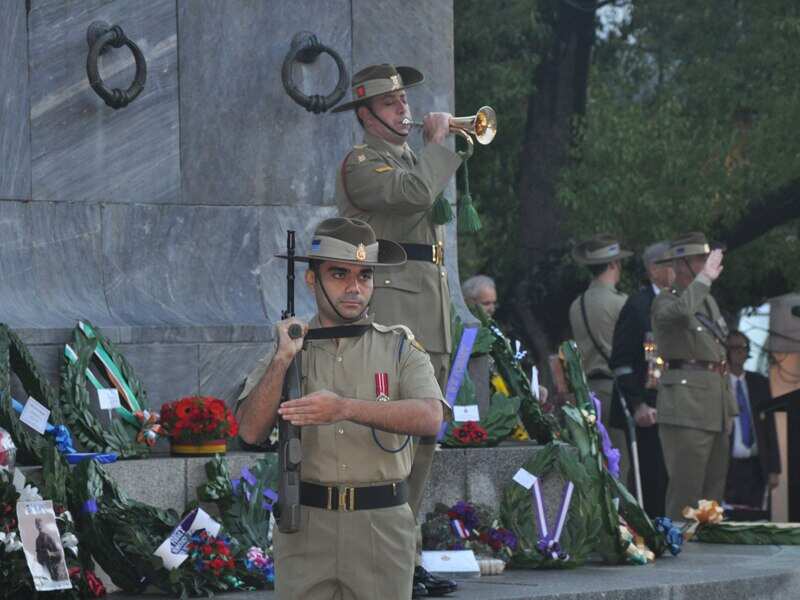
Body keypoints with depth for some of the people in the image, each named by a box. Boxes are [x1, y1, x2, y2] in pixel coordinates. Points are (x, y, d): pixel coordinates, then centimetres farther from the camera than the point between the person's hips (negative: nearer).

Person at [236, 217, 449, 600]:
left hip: (382, 526, -1)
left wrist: (345, 408, -28)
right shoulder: (288, 348, 6)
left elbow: (430, 418, -16)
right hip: (304, 526, 1)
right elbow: (251, 431, -6)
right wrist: (283, 359, -17)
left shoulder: (400, 349, 2)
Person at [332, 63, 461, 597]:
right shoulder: (362, 163, -5)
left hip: (429, 320, 10)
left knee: (423, 438, 10)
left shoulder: (411, 157, 24)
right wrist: (438, 141, -12)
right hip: (389, 307, -9)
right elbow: (416, 192, -23)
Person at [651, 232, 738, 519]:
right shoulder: (665, 302, -7)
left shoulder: (709, 301, 19)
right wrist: (705, 278, -24)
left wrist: (729, 407, 22)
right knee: (685, 492, -11)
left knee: (714, 489, 10)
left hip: (715, 412, 9)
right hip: (685, 407, -9)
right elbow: (681, 311, -34)